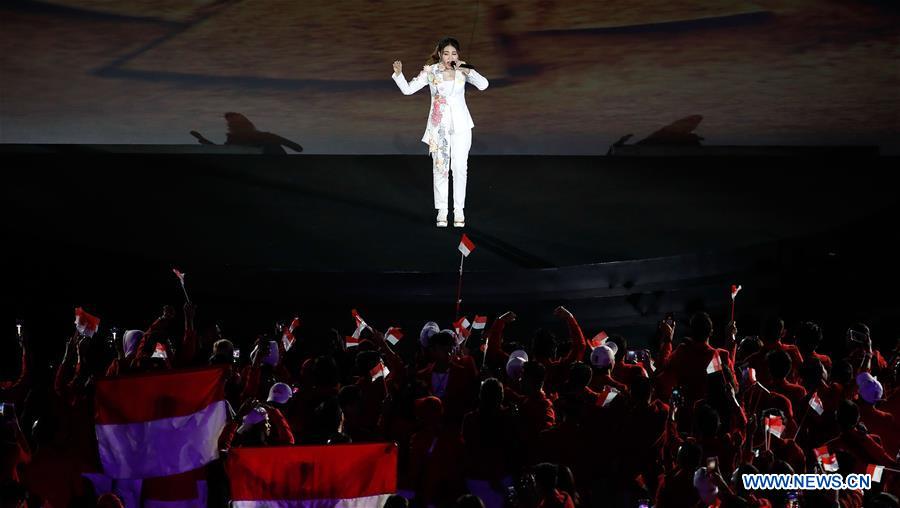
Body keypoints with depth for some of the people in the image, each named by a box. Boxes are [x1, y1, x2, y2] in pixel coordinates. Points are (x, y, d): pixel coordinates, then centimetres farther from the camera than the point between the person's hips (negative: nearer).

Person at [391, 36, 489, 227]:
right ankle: (441, 210, 13)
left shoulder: (463, 69, -4)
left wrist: (467, 71, -27)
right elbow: (408, 89, -6)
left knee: (459, 167, 0)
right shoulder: (430, 71, -5)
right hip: (439, 126, 0)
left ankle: (458, 210, 10)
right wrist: (398, 73, -22)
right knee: (440, 167, 4)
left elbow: (483, 85, -16)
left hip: (460, 125, 0)